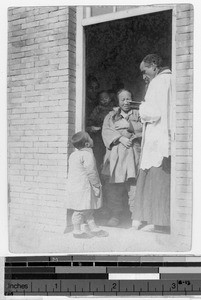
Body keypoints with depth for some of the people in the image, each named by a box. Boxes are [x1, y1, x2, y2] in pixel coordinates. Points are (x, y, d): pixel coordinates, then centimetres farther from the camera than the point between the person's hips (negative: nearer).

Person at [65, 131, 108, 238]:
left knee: (88, 209, 16)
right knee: (80, 210, 0)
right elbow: (91, 172, -19)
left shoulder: (73, 155, 14)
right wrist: (97, 185, -9)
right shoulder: (87, 154, -16)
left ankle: (93, 228, 24)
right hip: (82, 187, -10)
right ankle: (77, 231, 10)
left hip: (74, 185, 10)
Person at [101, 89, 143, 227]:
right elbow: (106, 131, 2)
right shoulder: (111, 116, 18)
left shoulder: (138, 115, 18)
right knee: (113, 187, -2)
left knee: (134, 185, -8)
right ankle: (115, 216, 8)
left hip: (132, 154, -1)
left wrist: (127, 125, -5)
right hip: (115, 154, 1)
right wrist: (120, 138, -11)